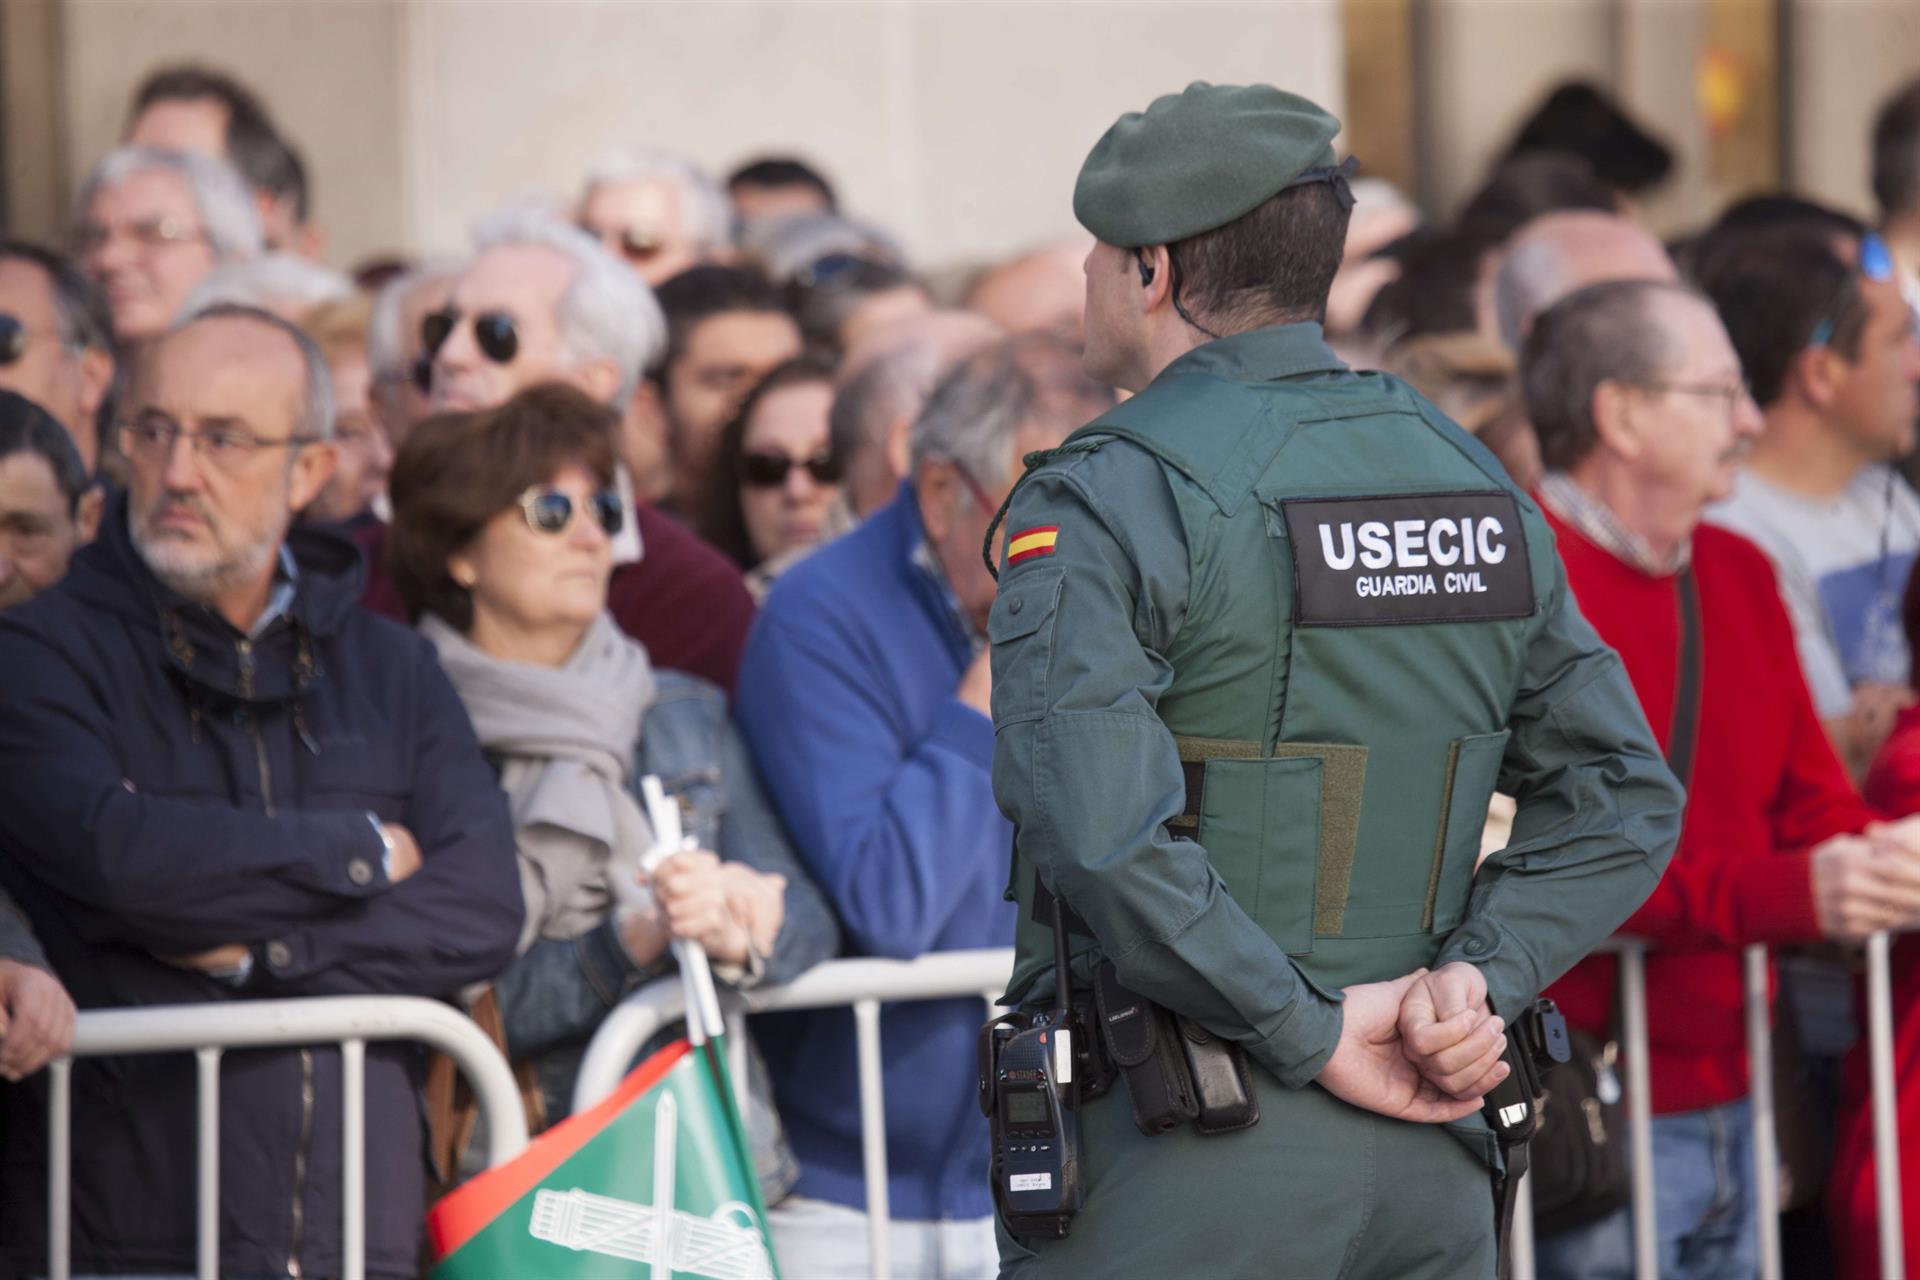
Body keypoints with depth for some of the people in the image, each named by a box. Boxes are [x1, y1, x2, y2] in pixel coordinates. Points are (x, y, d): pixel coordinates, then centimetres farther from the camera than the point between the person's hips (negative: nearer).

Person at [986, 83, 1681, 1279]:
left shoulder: (1105, 502, -10)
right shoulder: (1472, 484, 11)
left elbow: (1098, 829, -24)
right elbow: (1621, 801, 10)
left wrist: (1314, 1034, -16)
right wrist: (1478, 979, -2)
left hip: (1179, 1165, -6)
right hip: (1425, 1169, 6)